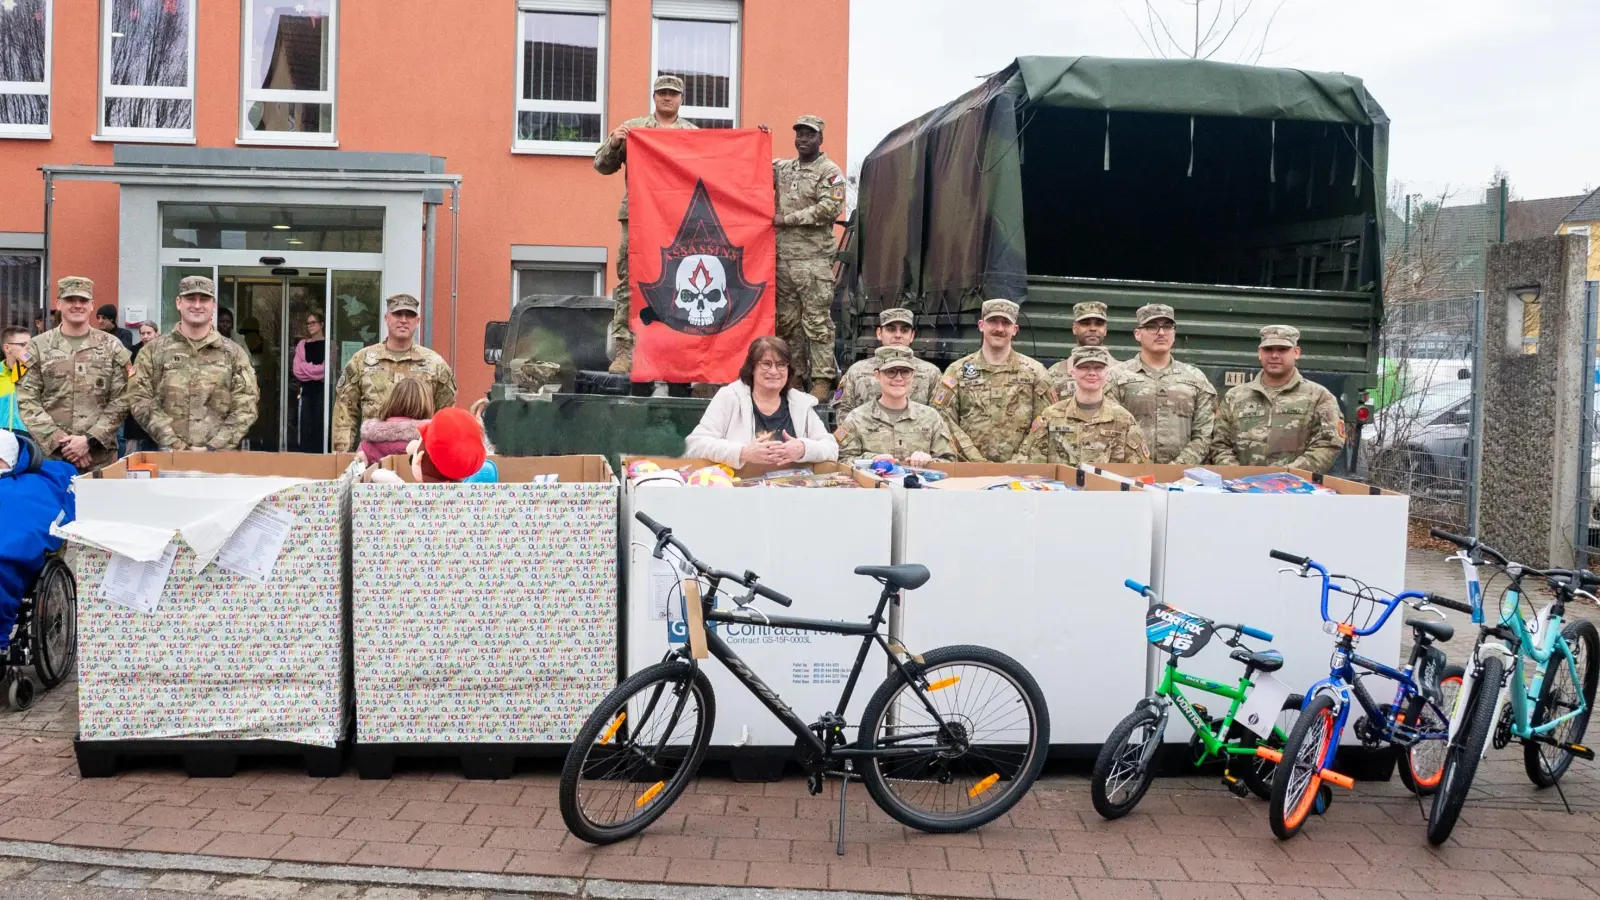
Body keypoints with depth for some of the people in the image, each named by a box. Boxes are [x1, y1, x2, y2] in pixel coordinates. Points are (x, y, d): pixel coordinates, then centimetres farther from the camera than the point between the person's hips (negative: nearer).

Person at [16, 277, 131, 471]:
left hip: (100, 457, 0)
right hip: (49, 455, 0)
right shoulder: (37, 347, 6)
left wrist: (90, 439, -10)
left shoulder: (112, 347, 7)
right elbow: (26, 402, 0)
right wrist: (59, 441, -11)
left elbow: (120, 401, 1)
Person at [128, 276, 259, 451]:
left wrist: (214, 448, -12)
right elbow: (141, 400, -1)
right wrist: (174, 444, -12)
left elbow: (246, 407, -1)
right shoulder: (154, 351, 7)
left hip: (220, 455, 0)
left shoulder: (234, 353, 6)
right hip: (169, 454, 0)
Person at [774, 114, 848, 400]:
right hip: (783, 256, 6)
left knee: (817, 320, -7)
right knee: (786, 320, 9)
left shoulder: (830, 172, -2)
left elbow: (828, 209, -13)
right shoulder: (783, 168, 17)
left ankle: (822, 380, -6)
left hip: (814, 258, -6)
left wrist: (786, 219, -11)